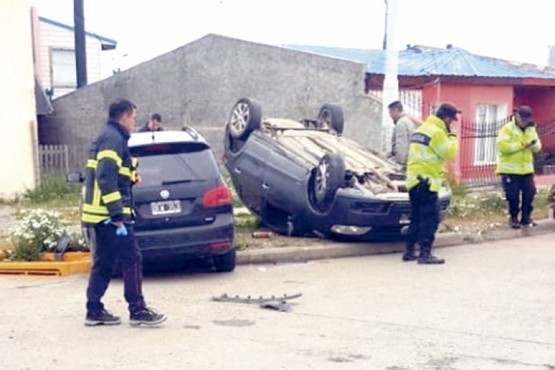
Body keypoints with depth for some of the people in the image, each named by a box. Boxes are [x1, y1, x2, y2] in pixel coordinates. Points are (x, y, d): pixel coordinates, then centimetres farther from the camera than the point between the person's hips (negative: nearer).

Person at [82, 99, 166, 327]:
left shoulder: (105, 137, 20)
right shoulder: (114, 139, -12)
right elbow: (106, 178, -21)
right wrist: (117, 216, -22)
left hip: (98, 214, 10)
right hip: (109, 215, -10)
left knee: (103, 263, 13)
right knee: (132, 261, -5)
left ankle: (94, 311, 16)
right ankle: (137, 311, -1)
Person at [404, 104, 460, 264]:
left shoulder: (421, 129, 19)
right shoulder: (436, 132, -12)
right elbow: (448, 153, -10)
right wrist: (452, 138, 3)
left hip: (414, 179, 10)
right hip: (427, 181, -10)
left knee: (417, 217, 14)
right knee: (430, 218, -8)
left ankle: (409, 251, 15)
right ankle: (425, 253, -11)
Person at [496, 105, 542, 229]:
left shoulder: (531, 129, 10)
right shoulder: (507, 129, -11)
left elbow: (537, 147, 9)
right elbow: (502, 146, -22)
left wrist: (534, 144, -16)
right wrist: (522, 145, -20)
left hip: (526, 169, 5)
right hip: (510, 169, -5)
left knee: (529, 193, 5)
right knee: (513, 195, -2)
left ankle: (526, 217, 19)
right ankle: (514, 218, 12)